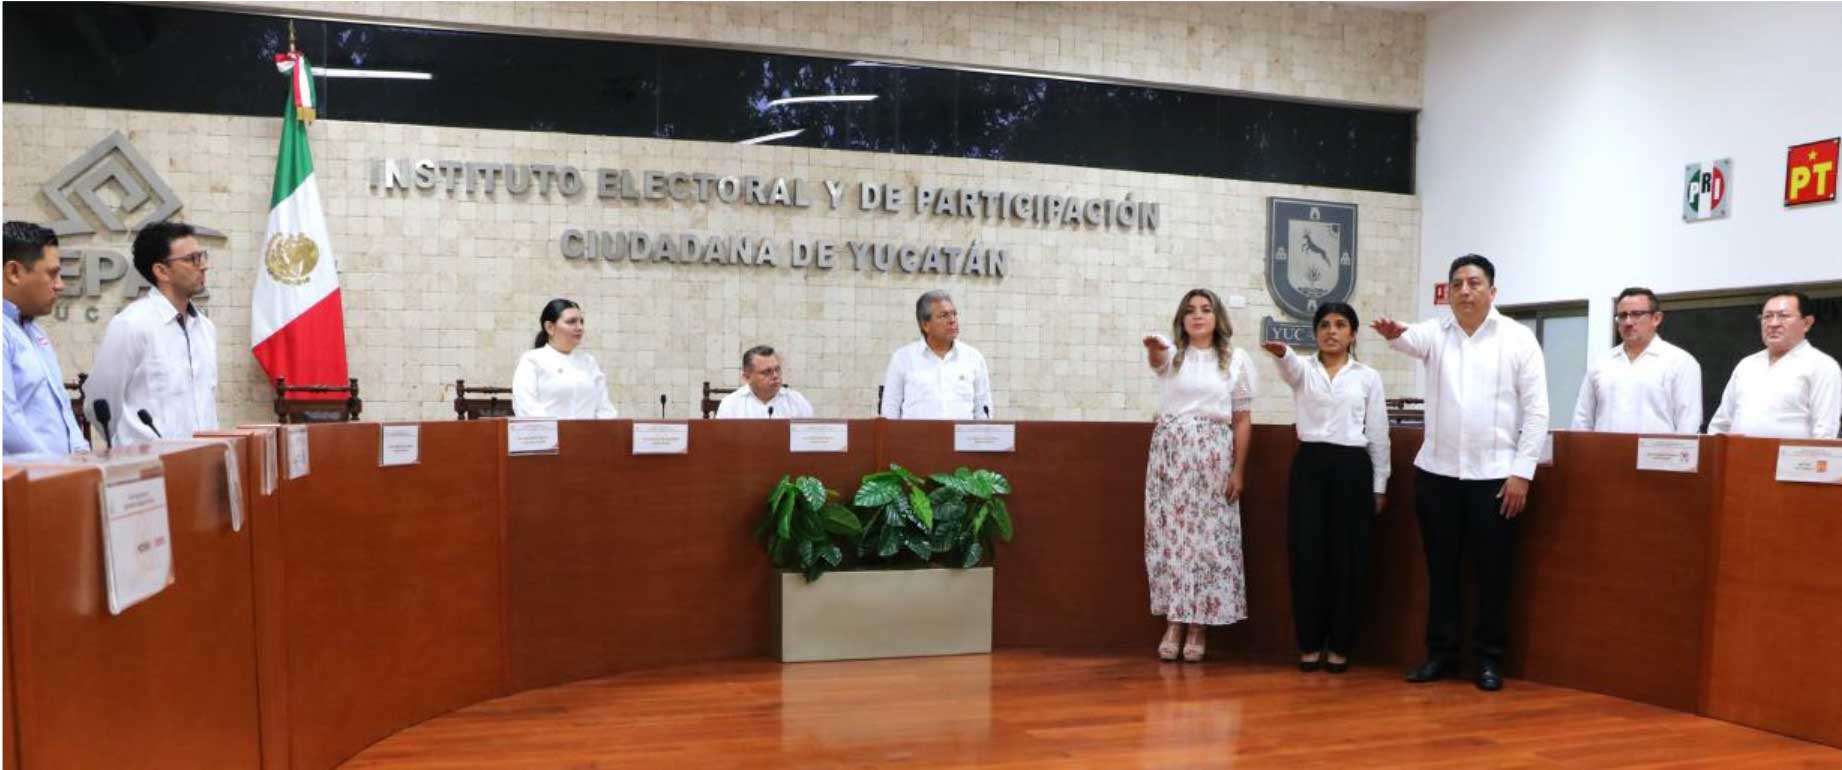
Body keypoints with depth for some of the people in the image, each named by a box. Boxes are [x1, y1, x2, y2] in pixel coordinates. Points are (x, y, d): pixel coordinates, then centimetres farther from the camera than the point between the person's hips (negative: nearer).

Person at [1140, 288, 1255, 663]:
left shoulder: (1236, 359, 7)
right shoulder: (1171, 355, 7)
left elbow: (1242, 420, 6)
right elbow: (1157, 358, -20)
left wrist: (1238, 470, -1)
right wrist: (1154, 347, -44)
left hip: (1213, 456, -1)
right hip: (1169, 452, 1)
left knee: (1207, 538, 0)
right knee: (1169, 534, 0)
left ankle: (1198, 626, 10)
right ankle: (1172, 623, 10)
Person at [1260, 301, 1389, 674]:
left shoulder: (1368, 376, 7)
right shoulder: (1303, 369, 6)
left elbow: (1378, 434, 7)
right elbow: (1290, 366, -21)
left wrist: (1379, 485, 4)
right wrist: (1282, 352, -46)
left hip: (1352, 468, 0)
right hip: (1309, 465, 0)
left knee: (1348, 559, 3)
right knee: (1307, 556, 0)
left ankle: (1339, 646, 16)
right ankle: (1309, 643, 13)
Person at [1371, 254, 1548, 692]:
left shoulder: (1518, 339, 0)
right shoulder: (1436, 333, 6)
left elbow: (1536, 411, -3)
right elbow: (1411, 338, -19)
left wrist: (1522, 472, -9)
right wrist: (1394, 333, -44)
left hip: (1495, 474, -2)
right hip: (1437, 471, 2)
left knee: (1492, 572, 5)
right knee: (1440, 568, 9)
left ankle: (1489, 659, 18)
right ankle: (1441, 653, 20)